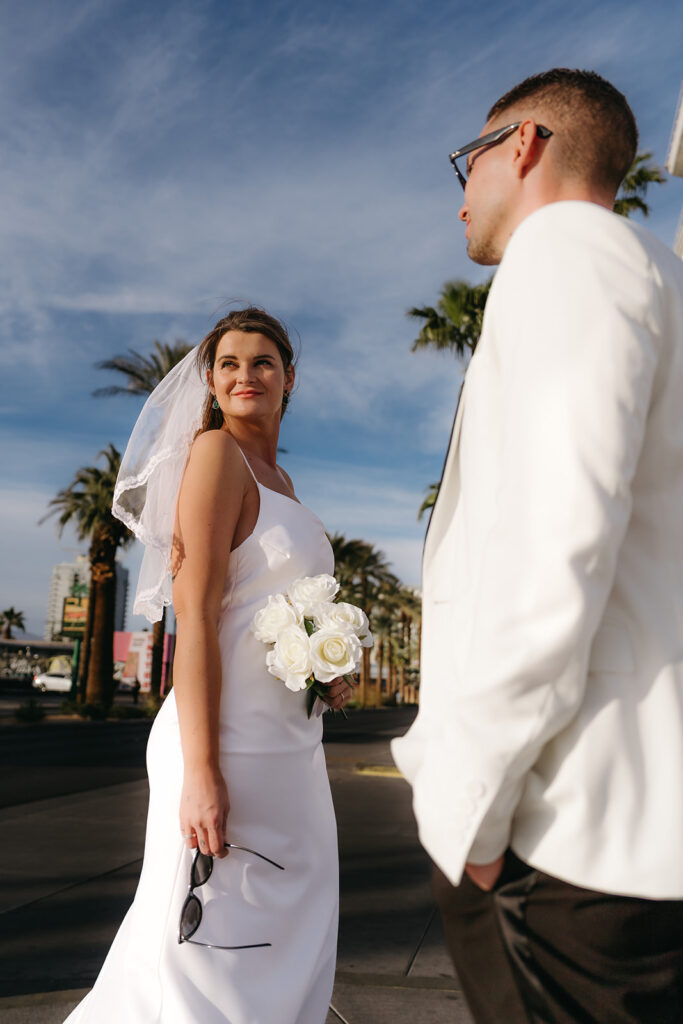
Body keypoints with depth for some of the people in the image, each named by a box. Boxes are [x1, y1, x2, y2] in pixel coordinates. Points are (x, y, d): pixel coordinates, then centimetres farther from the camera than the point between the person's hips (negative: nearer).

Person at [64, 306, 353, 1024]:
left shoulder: (277, 478, 15)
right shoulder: (218, 452, -11)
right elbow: (195, 613, -19)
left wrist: (324, 672, 6)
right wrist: (201, 770, -23)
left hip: (287, 742, 9)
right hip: (232, 741, -9)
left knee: (280, 949, 20)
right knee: (212, 955, 2)